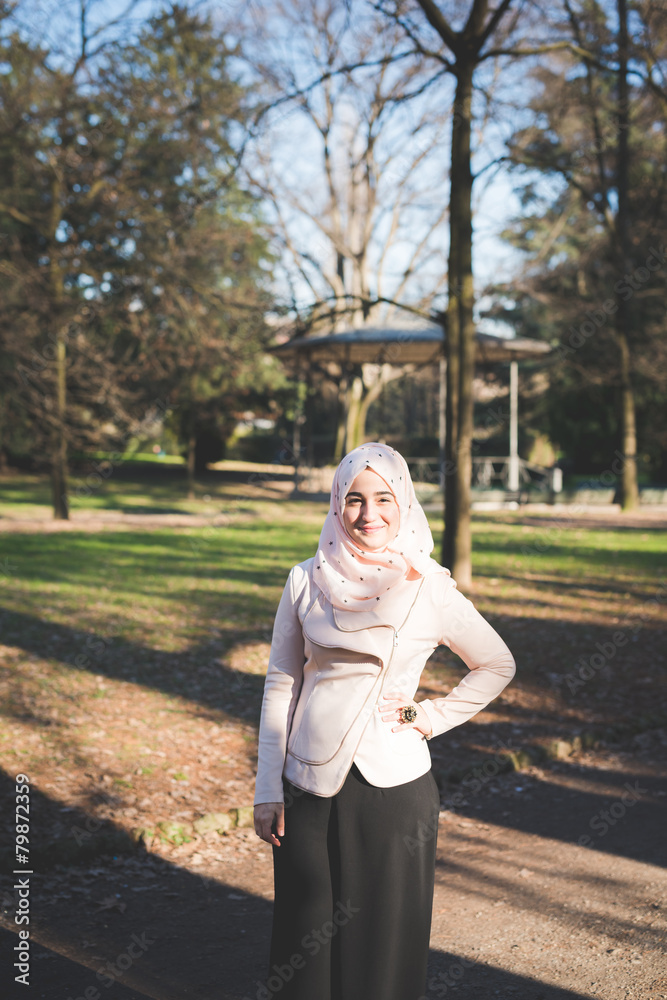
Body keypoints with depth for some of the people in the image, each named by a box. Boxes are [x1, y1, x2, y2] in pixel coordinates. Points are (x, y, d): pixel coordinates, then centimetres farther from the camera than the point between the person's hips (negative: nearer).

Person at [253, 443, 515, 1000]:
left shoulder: (429, 589, -3)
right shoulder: (307, 580, 2)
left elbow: (498, 666, 10)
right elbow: (280, 683, 5)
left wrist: (432, 718, -2)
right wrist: (268, 790, 2)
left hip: (394, 786, -1)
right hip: (309, 785, 2)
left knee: (385, 938, 7)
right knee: (307, 933, 9)